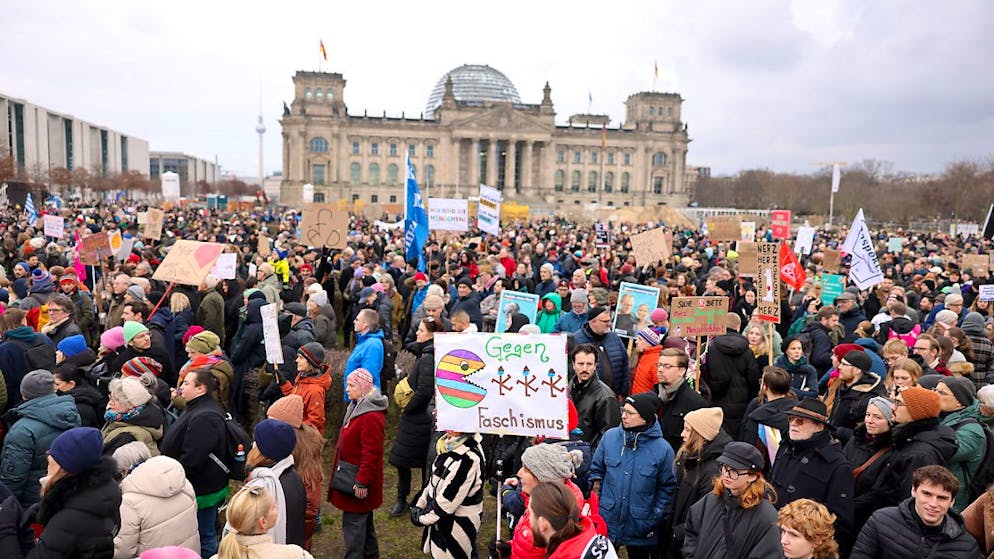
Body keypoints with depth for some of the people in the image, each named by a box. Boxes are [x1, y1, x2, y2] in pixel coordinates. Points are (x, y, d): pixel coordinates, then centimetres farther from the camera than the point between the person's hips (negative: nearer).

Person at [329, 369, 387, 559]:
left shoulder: (371, 417, -24)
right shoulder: (357, 407, 9)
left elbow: (371, 454, -25)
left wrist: (362, 482, -22)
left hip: (358, 480, -10)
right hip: (354, 476, 10)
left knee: (353, 522, -2)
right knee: (363, 518, 22)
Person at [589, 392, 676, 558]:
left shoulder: (662, 449, -14)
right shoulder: (610, 436, -7)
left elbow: (667, 488, -5)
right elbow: (596, 469, 6)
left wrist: (654, 519, -6)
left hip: (640, 528, -2)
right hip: (607, 522, 2)